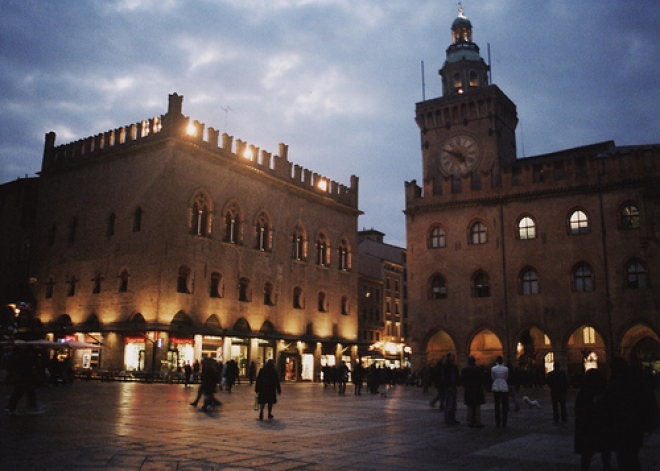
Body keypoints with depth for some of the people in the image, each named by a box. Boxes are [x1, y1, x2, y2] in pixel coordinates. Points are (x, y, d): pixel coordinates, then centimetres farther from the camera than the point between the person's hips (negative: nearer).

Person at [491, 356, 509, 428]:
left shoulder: (493, 369, -4)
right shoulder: (506, 369, -5)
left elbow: (492, 378, 7)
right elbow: (506, 378, 8)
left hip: (496, 388, 1)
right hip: (504, 388, -1)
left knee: (497, 406, 7)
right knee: (504, 406, 5)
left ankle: (497, 424, 7)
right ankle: (504, 424, 4)